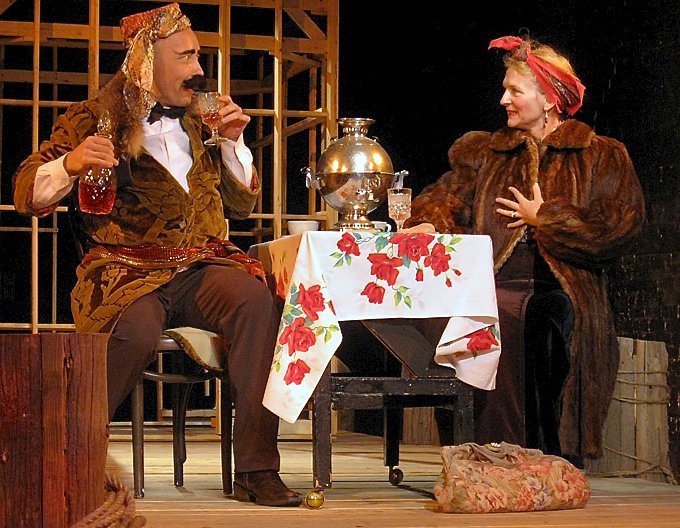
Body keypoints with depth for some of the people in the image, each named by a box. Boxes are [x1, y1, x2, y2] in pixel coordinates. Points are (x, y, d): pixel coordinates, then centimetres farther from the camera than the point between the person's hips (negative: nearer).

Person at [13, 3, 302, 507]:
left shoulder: (196, 124, 21)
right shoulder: (95, 119, 8)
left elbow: (242, 204, 26)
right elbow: (27, 193, 3)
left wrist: (233, 141, 11)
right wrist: (71, 164, -17)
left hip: (201, 269, 4)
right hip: (127, 270, -4)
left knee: (256, 300, -31)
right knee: (137, 329, -38)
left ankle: (257, 469, -30)